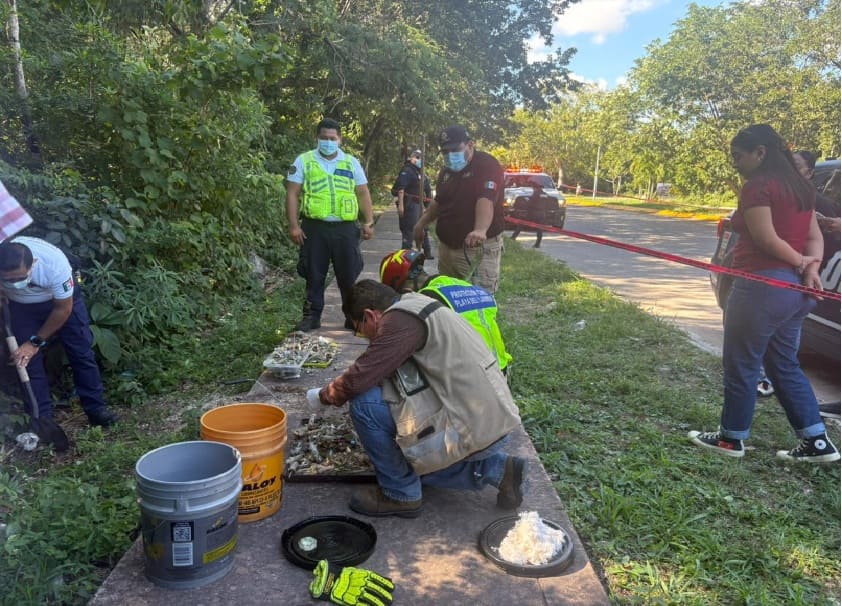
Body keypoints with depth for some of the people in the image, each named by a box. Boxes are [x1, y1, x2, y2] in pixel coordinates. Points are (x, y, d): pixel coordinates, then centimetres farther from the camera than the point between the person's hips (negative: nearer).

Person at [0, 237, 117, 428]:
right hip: (22, 305, 2)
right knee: (29, 360, -4)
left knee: (81, 352, -1)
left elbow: (64, 308, -24)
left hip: (62, 298, -2)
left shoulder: (55, 263, -40)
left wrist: (36, 342, -19)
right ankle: (42, 417, 5)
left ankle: (95, 408, 9)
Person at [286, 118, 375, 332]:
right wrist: (294, 225, -7)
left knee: (349, 276, 6)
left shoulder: (351, 162, 12)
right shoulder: (304, 161, 5)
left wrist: (368, 222, 5)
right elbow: (292, 194, 1)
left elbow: (363, 193, 13)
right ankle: (312, 317, 15)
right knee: (314, 276, 5)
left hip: (346, 228, 2)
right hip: (315, 228, -1)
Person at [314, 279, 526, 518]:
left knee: (364, 404, -10)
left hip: (473, 431, -10)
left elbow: (357, 380, -19)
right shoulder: (416, 304, 15)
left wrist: (325, 395, 0)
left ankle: (400, 494, 5)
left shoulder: (400, 320, -16)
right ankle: (497, 468, 18)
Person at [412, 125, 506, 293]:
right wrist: (422, 222, 22)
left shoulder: (487, 165, -13)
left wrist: (480, 231, -45)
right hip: (447, 246, 8)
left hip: (478, 248, -8)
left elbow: (486, 200, -30)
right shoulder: (446, 171, 14)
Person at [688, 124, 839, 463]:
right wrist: (811, 267, -3)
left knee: (740, 364, 4)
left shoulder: (757, 185, -12)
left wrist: (800, 261, -3)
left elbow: (766, 238, -18)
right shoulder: (799, 187, 16)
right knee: (785, 365, 17)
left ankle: (731, 438, 17)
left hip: (763, 285, -9)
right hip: (795, 288, 9)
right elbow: (814, 235, 13)